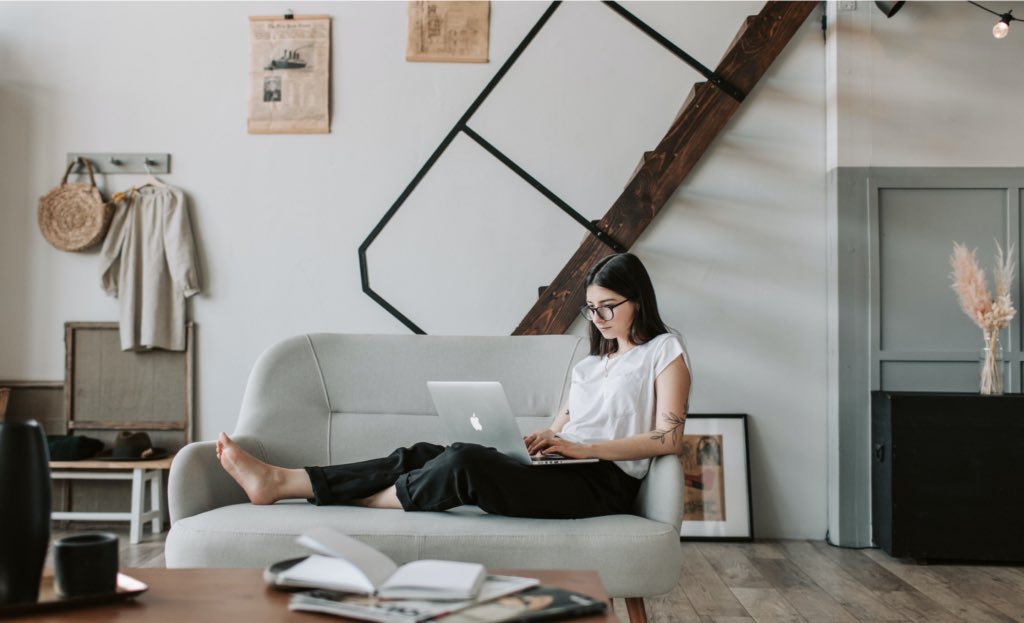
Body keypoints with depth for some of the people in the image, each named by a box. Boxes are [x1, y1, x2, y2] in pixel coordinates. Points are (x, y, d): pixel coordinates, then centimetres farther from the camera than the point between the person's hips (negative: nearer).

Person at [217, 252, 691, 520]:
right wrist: (539, 439, -3)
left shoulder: (663, 352, 5)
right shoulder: (591, 363, 29)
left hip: (605, 481, -7)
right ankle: (278, 482, -13)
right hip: (562, 469, 7)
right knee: (423, 455, -10)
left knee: (465, 462, -29)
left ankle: (362, 501, -9)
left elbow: (669, 438, -8)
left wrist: (583, 448, -14)